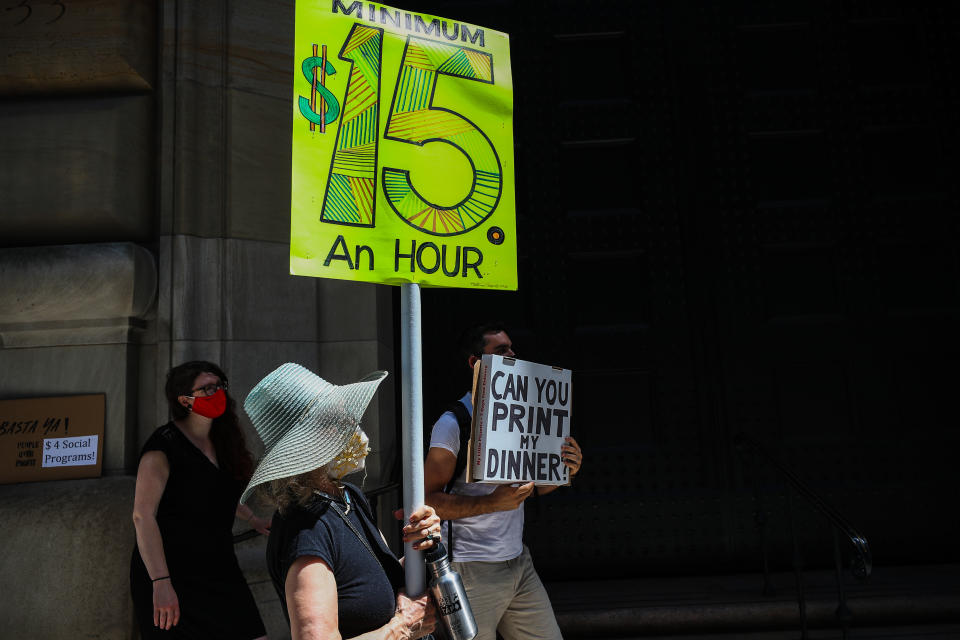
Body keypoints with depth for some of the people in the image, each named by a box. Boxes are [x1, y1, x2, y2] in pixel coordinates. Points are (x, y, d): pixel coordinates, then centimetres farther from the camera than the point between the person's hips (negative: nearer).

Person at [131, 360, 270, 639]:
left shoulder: (220, 440, 8)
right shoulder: (165, 445, -15)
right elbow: (143, 515, -21)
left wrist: (252, 519, 30)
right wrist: (161, 583, -27)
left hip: (218, 569, 7)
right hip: (173, 574, -6)